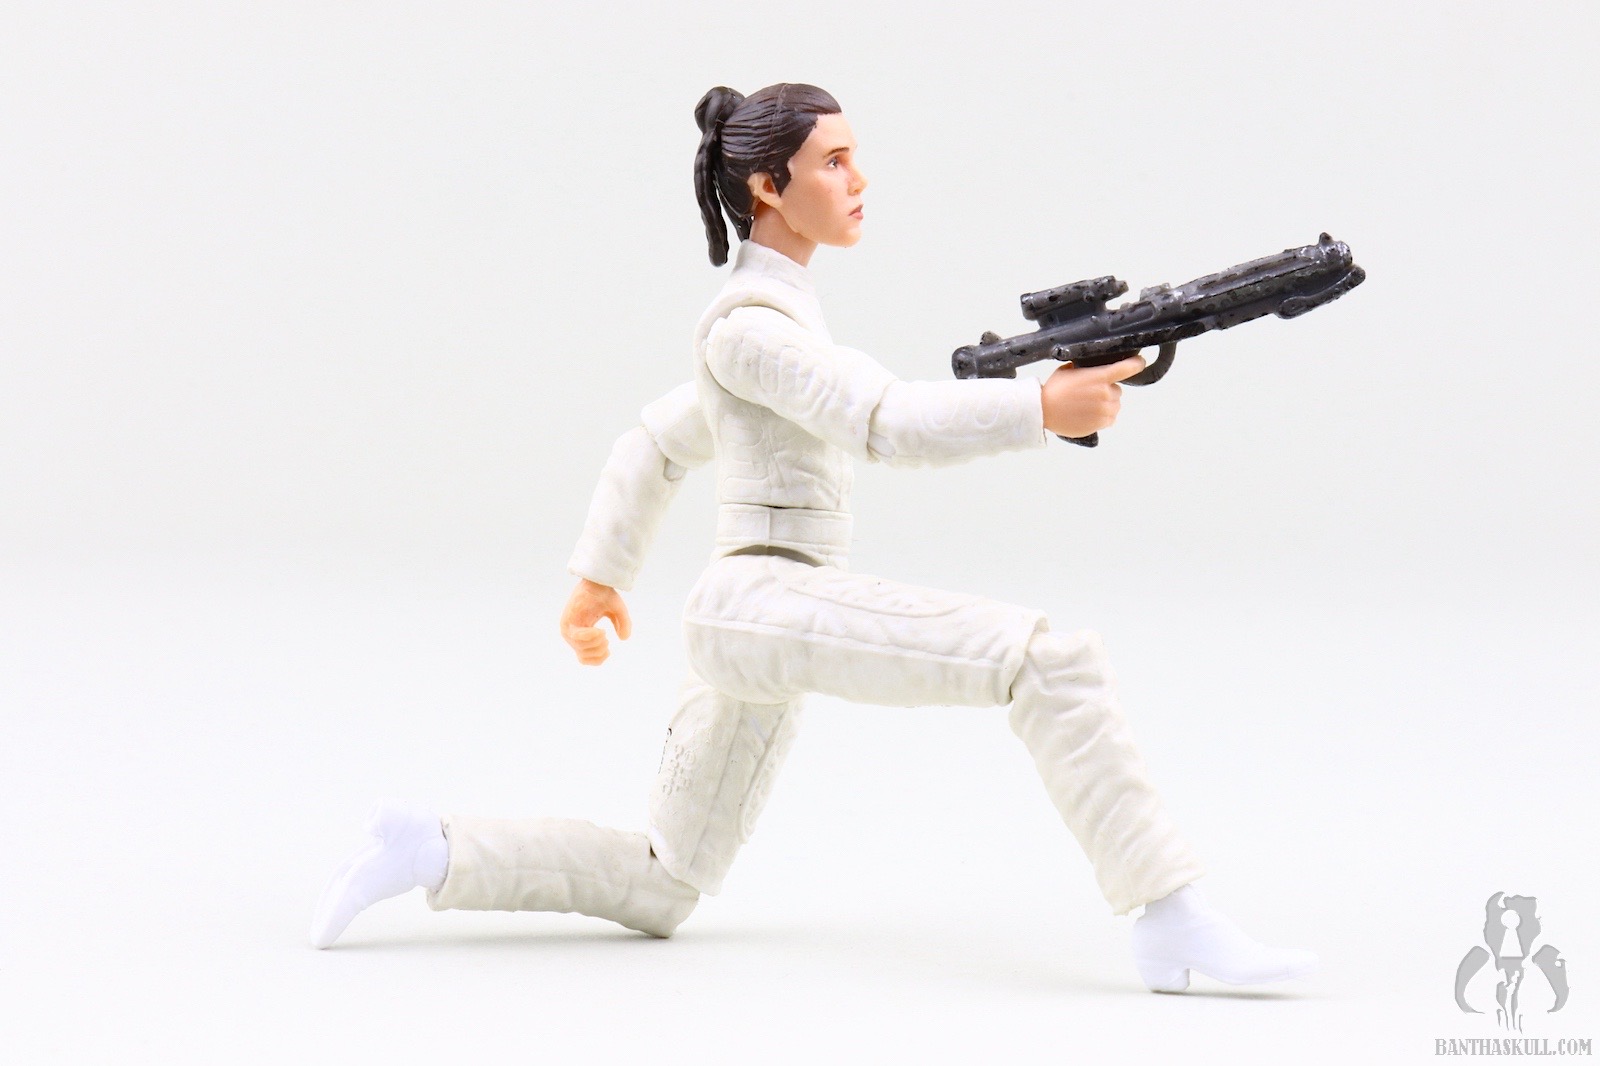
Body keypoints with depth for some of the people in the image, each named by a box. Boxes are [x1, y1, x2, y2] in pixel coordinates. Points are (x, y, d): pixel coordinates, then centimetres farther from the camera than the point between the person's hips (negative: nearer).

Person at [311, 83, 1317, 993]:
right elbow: (891, 422, -23)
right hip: (771, 605, -10)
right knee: (1055, 662, -23)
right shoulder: (749, 325, -9)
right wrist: (1045, 409, -31)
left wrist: (600, 576, 38)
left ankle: (432, 852, 13)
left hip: (747, 628, 10)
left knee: (656, 895, 20)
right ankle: (1175, 923, -26)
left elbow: (657, 444, 32)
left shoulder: (778, 316, 20)